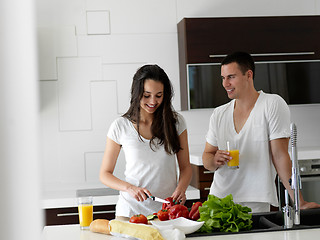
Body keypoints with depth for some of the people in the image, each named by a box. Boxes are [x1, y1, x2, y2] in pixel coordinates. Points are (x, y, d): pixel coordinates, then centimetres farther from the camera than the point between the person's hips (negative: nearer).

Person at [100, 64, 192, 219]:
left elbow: (185, 167, 8)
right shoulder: (121, 126, -1)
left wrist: (181, 188, -12)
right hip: (132, 208, -1)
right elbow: (105, 174, 3)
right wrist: (130, 188, -15)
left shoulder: (176, 122, 4)